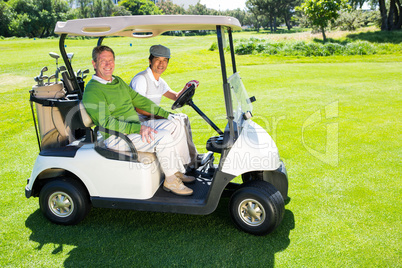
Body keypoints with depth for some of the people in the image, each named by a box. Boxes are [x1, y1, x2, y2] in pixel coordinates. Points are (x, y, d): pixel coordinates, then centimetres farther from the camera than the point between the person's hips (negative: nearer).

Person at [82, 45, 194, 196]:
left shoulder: (118, 81, 14)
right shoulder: (92, 91, -15)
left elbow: (139, 100, 17)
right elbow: (106, 122, -23)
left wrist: (166, 114, 11)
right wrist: (138, 128, -32)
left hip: (136, 126, 9)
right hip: (116, 137, -9)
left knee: (174, 125, 0)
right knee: (164, 138, -24)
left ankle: (178, 171, 8)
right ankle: (171, 182, -8)